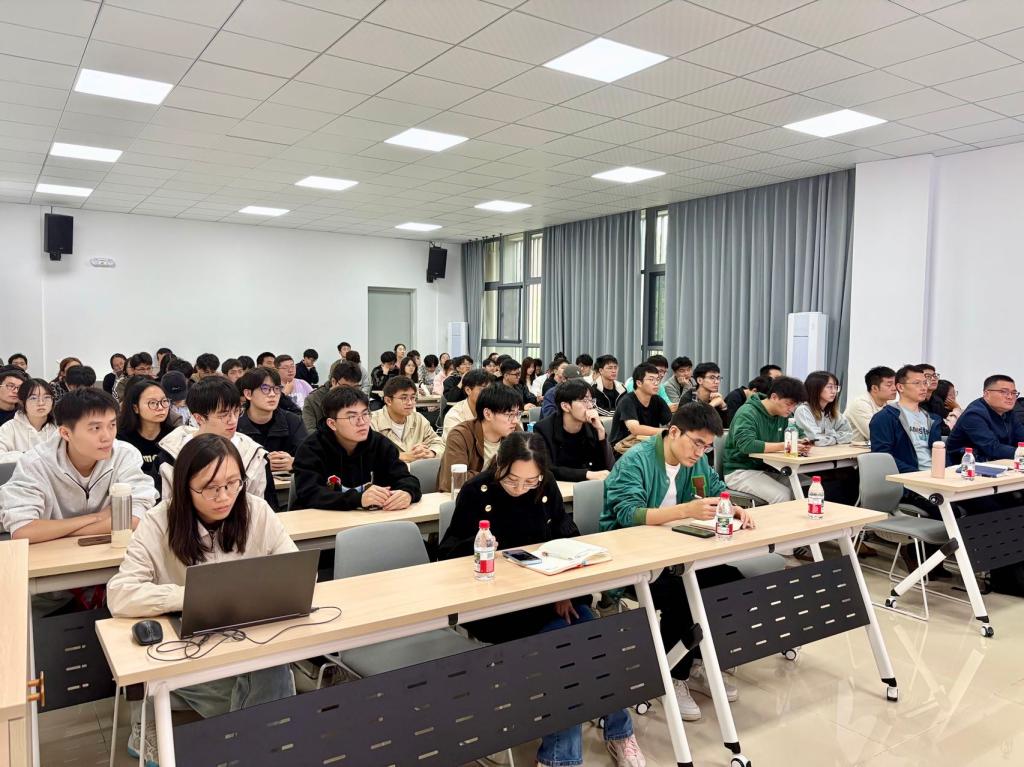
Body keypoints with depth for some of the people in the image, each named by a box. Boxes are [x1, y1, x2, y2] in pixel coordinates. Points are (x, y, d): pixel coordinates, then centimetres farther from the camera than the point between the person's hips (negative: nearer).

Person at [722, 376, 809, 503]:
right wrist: (784, 446, -32)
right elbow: (746, 444, -30)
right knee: (782, 496, -26)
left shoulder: (784, 415, 8)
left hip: (767, 469, 7)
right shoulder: (748, 413, -16)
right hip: (740, 471, -7)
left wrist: (802, 445, -11)